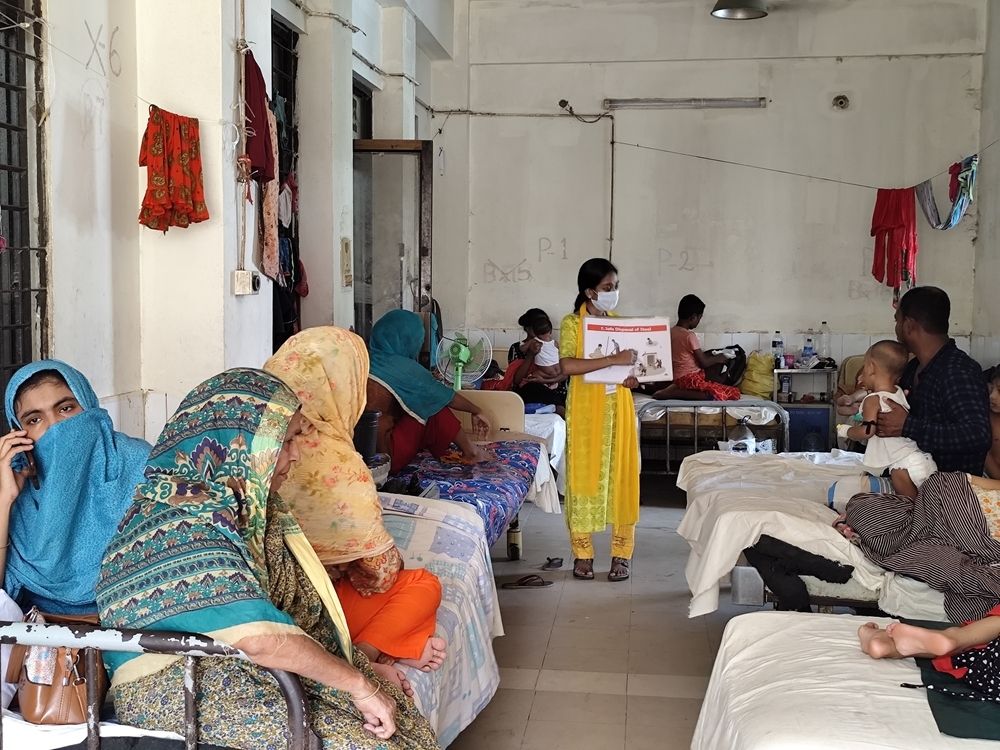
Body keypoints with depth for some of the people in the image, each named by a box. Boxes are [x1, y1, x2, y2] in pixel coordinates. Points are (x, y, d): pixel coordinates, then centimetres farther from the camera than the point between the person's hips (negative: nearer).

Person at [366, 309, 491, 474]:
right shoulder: (404, 369, -13)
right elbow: (448, 397, 2)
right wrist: (477, 411, 19)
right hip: (383, 455, -7)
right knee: (433, 406, 5)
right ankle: (470, 451, 19)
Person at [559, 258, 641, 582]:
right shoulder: (572, 323, -6)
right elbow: (567, 365, -21)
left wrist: (634, 376, -5)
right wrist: (613, 360, -28)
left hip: (618, 409, 4)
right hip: (585, 411, -4)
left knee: (621, 477, 4)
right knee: (584, 477, 1)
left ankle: (622, 553, 12)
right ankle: (583, 553, 12)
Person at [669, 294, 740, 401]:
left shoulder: (672, 332, 8)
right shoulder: (689, 336, -15)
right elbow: (704, 363, -11)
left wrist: (714, 356, 19)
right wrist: (719, 358, 7)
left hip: (677, 378, 9)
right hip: (690, 379, -9)